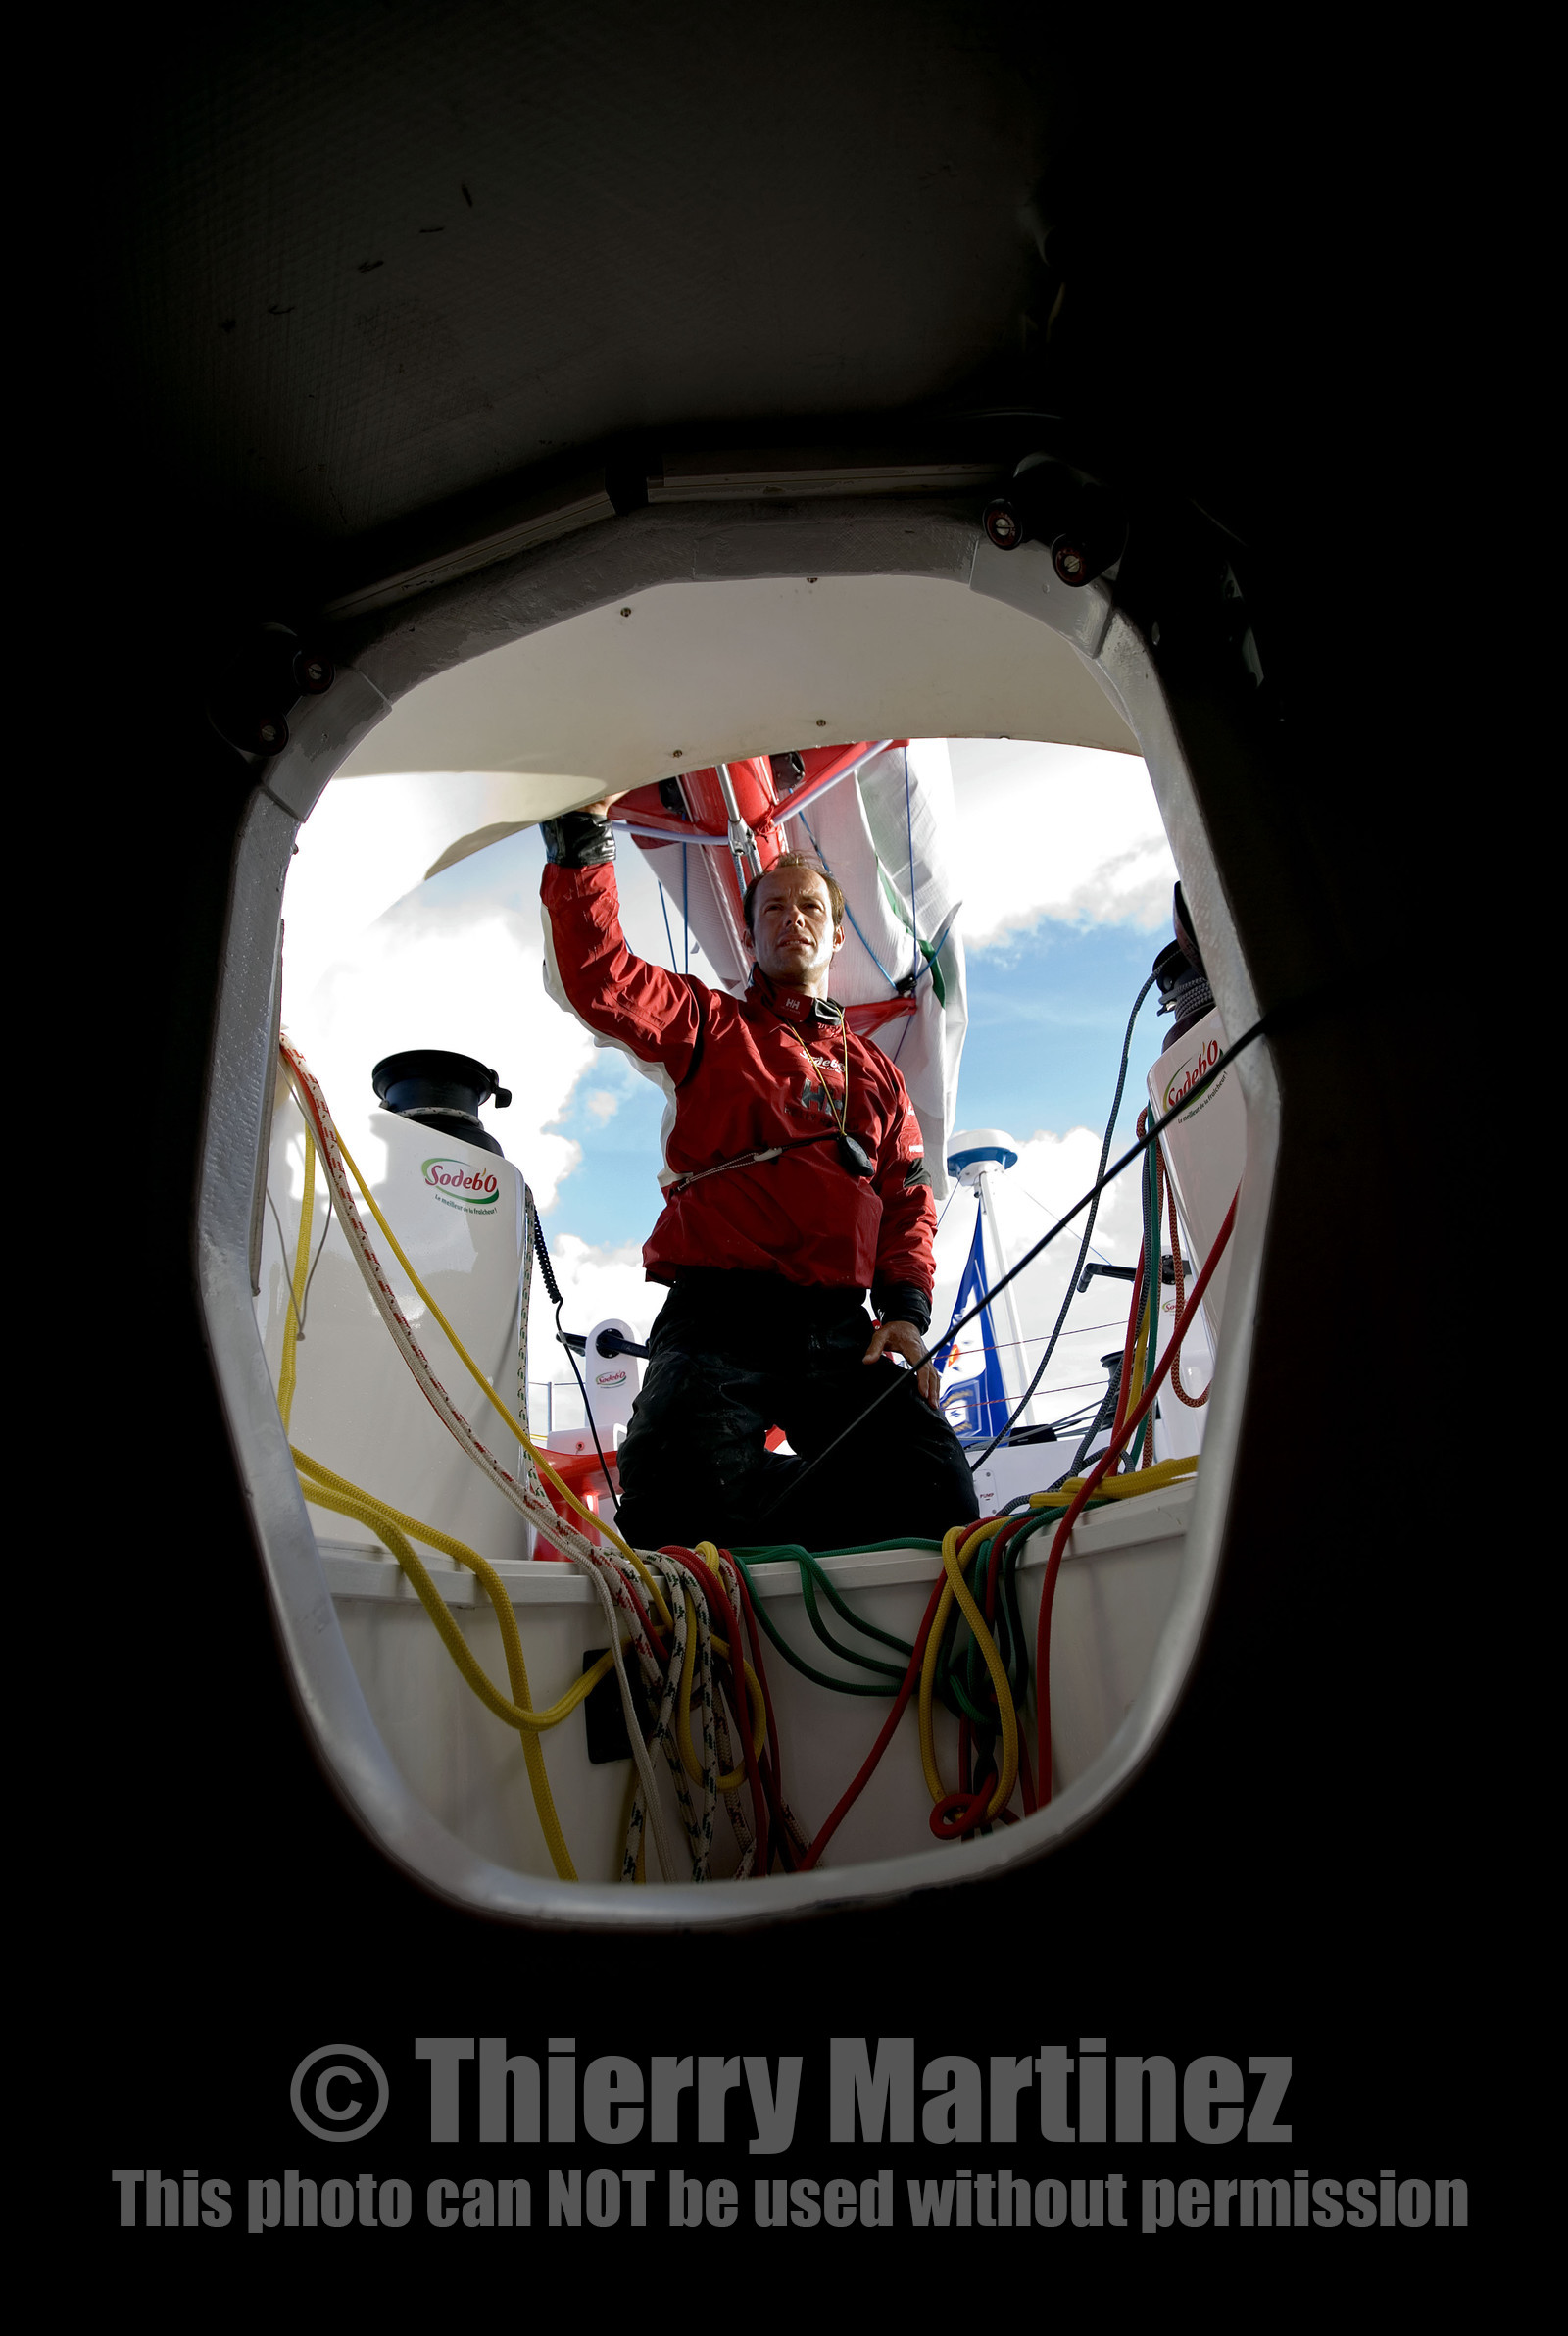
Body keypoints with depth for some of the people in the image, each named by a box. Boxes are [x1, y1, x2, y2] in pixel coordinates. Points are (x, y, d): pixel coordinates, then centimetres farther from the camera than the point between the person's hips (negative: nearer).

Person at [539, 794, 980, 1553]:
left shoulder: (874, 1071, 27)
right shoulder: (707, 1022, 19)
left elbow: (907, 1202, 19)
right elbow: (595, 976, 1)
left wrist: (906, 1306, 1)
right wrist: (582, 840, -8)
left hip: (838, 1333, 3)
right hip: (716, 1318, -2)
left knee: (935, 1489, -21)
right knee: (677, 1495, -30)